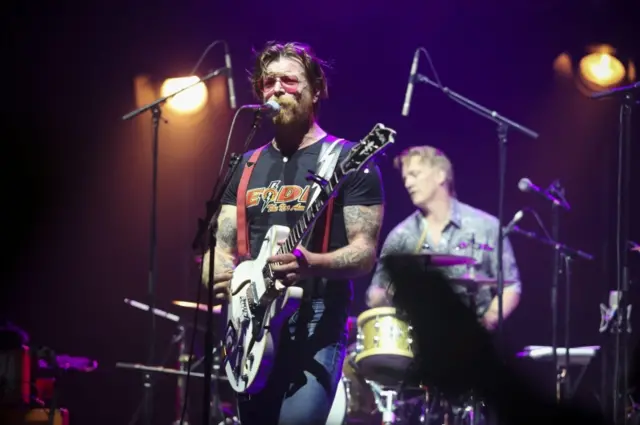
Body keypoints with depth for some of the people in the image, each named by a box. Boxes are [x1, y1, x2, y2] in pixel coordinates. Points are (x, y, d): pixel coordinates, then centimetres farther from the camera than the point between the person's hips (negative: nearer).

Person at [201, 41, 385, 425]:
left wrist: (312, 264, -28)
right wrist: (221, 277, -9)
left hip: (317, 326, -6)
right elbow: (222, 245, 16)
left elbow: (365, 254, -8)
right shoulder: (247, 166, 16)